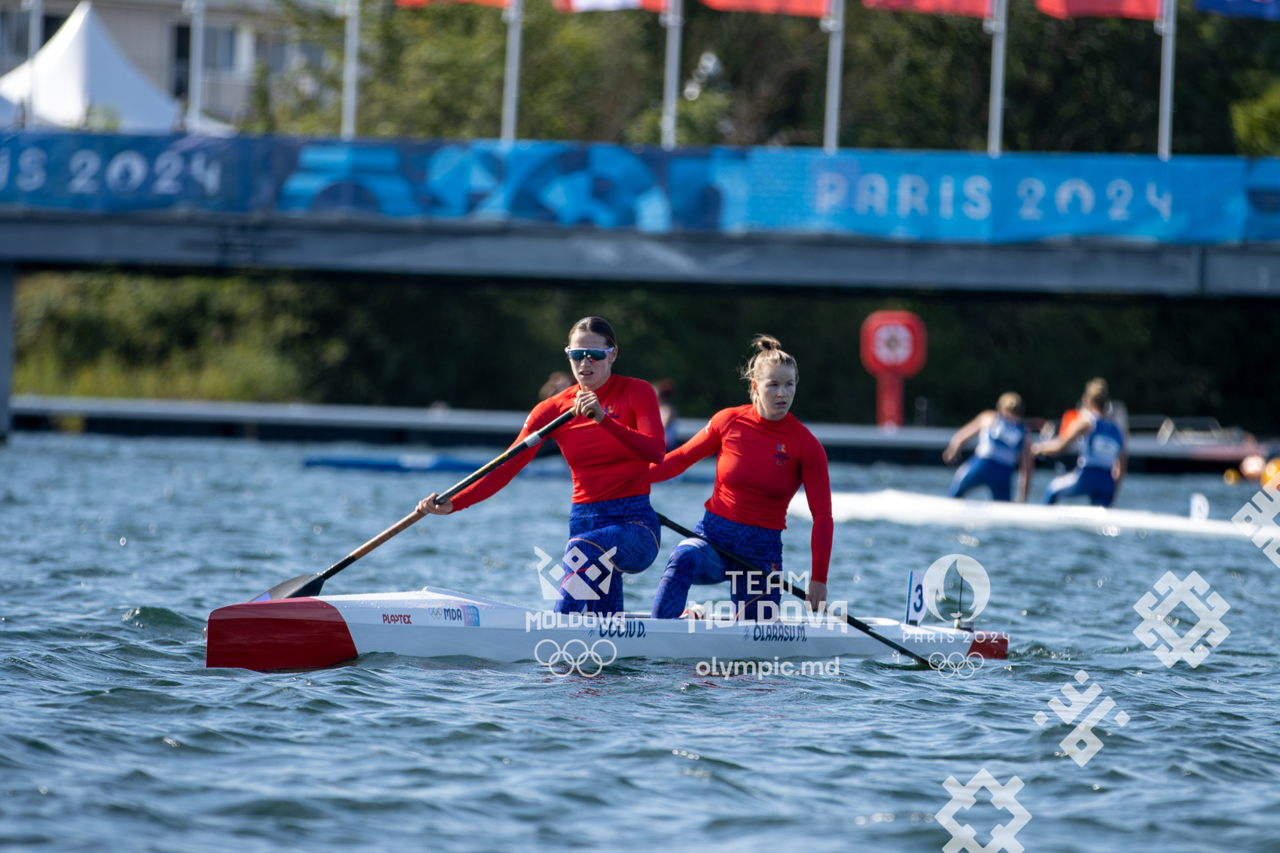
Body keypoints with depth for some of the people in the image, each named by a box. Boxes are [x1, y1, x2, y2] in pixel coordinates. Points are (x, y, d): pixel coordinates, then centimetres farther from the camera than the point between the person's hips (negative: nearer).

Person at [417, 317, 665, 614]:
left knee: (585, 550, -37)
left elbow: (656, 452, -20)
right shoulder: (553, 410, 5)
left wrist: (603, 419, -33)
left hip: (636, 525, -5)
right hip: (585, 521, 5)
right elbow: (506, 467, -1)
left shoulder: (637, 392, -3)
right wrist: (452, 504, -13)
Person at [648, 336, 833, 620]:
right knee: (683, 560, -35)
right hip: (713, 535, 0)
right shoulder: (729, 421, -3)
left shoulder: (806, 446, -7)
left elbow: (822, 516, -5)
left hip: (761, 551, 0)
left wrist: (819, 579, -12)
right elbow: (681, 458, 11)